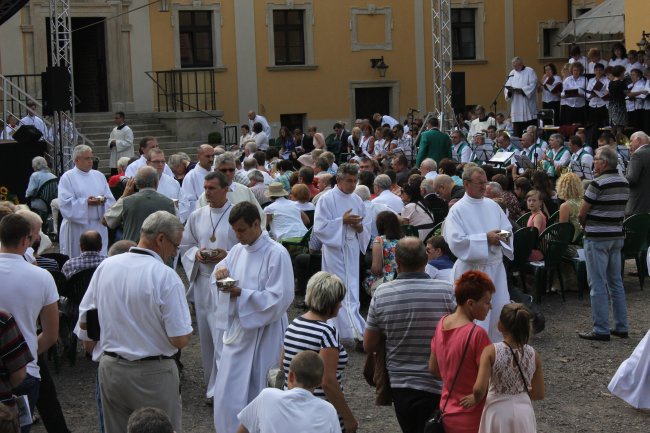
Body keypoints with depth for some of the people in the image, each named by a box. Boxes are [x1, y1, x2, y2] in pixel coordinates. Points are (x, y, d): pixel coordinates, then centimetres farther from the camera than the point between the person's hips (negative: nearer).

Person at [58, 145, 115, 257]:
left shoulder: (99, 176, 14)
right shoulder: (67, 177, 0)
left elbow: (110, 200, 10)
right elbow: (65, 204, -11)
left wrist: (102, 201, -12)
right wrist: (86, 202, -21)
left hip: (99, 226, 4)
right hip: (77, 228, -4)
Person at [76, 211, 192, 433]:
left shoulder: (106, 266, -1)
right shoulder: (166, 276, -18)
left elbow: (83, 321, 9)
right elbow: (180, 339, -19)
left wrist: (90, 343, 28)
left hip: (109, 367, 6)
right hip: (153, 373, -5)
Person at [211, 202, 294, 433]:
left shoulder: (277, 254, -13)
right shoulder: (237, 250, 7)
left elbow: (280, 299, -18)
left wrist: (241, 293, -20)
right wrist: (220, 271, -7)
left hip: (262, 334, -6)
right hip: (236, 330, 6)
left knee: (259, 396, 4)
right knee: (228, 394, 9)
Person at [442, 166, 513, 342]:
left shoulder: (492, 205, 11)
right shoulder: (457, 210, -7)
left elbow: (508, 229, 15)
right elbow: (455, 242, -17)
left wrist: (504, 237, -9)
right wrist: (486, 238, -20)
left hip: (495, 267, 6)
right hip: (472, 270, -5)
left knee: (500, 311, 8)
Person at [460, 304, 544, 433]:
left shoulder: (491, 351, -16)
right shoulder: (534, 355, -5)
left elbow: (479, 389, -22)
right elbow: (539, 394, 3)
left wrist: (475, 399, -1)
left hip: (498, 412, -2)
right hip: (524, 412, 3)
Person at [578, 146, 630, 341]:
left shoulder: (598, 184, -17)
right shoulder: (624, 182, 7)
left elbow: (581, 214, -13)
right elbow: (621, 210, 12)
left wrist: (585, 225, 8)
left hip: (597, 238, -7)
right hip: (617, 236, 8)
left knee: (598, 284, -2)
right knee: (616, 282, 15)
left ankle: (601, 330, -1)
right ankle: (621, 327, 19)